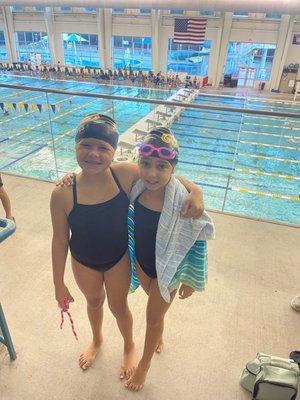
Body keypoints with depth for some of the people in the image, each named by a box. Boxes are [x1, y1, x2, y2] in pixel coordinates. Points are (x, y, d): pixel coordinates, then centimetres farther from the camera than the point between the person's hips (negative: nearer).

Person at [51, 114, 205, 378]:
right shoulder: (62, 194, -27)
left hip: (119, 258, -1)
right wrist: (59, 283, -5)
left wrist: (195, 191, -31)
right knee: (94, 301, 29)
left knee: (118, 306, 22)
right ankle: (97, 340, 64)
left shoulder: (126, 174, -27)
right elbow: (60, 241, -14)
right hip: (83, 262, 1)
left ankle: (129, 347, 56)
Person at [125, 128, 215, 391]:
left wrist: (191, 279, -9)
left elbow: (198, 244, -20)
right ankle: (159, 337, 66)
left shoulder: (183, 204, -33)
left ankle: (145, 364, 49)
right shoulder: (137, 187, -20)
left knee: (154, 318, 19)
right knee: (156, 302, 33)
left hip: (167, 270, -4)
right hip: (141, 261, 5)